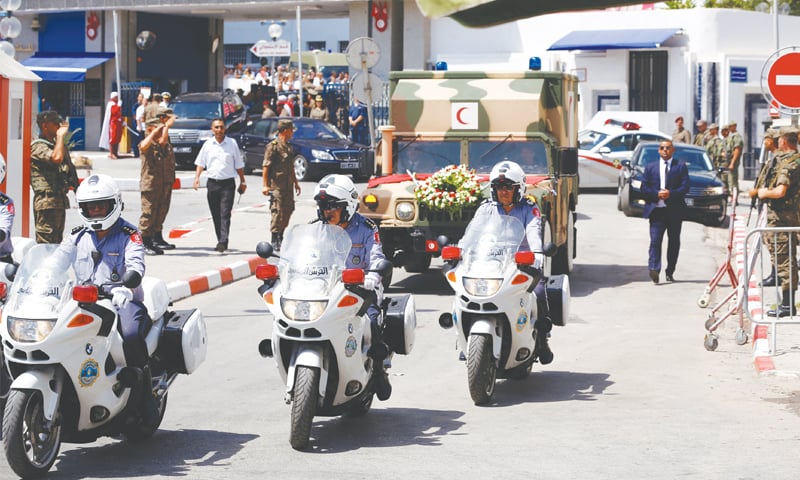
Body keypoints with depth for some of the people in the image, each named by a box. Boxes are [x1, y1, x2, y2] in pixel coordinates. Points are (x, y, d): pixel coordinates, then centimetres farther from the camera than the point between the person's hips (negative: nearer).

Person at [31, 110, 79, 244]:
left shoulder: (54, 144, 19)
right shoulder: (38, 146, -12)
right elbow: (56, 158, -30)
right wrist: (61, 135, -18)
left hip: (60, 200, 10)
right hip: (47, 201, -10)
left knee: (57, 242, 13)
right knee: (46, 243, -11)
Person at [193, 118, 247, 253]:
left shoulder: (232, 143, 3)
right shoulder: (208, 144, 7)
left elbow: (239, 165, 9)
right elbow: (200, 163, 13)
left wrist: (242, 181, 8)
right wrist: (197, 177, 0)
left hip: (228, 183, -3)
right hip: (212, 183, 3)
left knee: (225, 214, -12)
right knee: (215, 215, 6)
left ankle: (223, 242, -20)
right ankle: (220, 241, 15)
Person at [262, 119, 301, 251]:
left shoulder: (289, 147, 16)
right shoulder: (273, 146, -11)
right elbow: (266, 166, -13)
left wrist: (295, 182, 27)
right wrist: (265, 185, -17)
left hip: (288, 186, 8)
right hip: (276, 186, -8)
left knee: (288, 211, 10)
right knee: (277, 212, -8)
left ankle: (281, 237, 20)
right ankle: (274, 241, -3)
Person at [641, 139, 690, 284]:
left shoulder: (681, 166, 6)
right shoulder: (650, 167, 11)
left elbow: (685, 187, -2)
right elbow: (644, 188, 6)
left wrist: (670, 194, -18)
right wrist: (657, 194, -12)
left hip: (675, 210, 0)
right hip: (656, 209, 0)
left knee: (674, 241, 7)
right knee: (655, 240, -13)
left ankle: (670, 272, 15)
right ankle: (654, 269, -22)